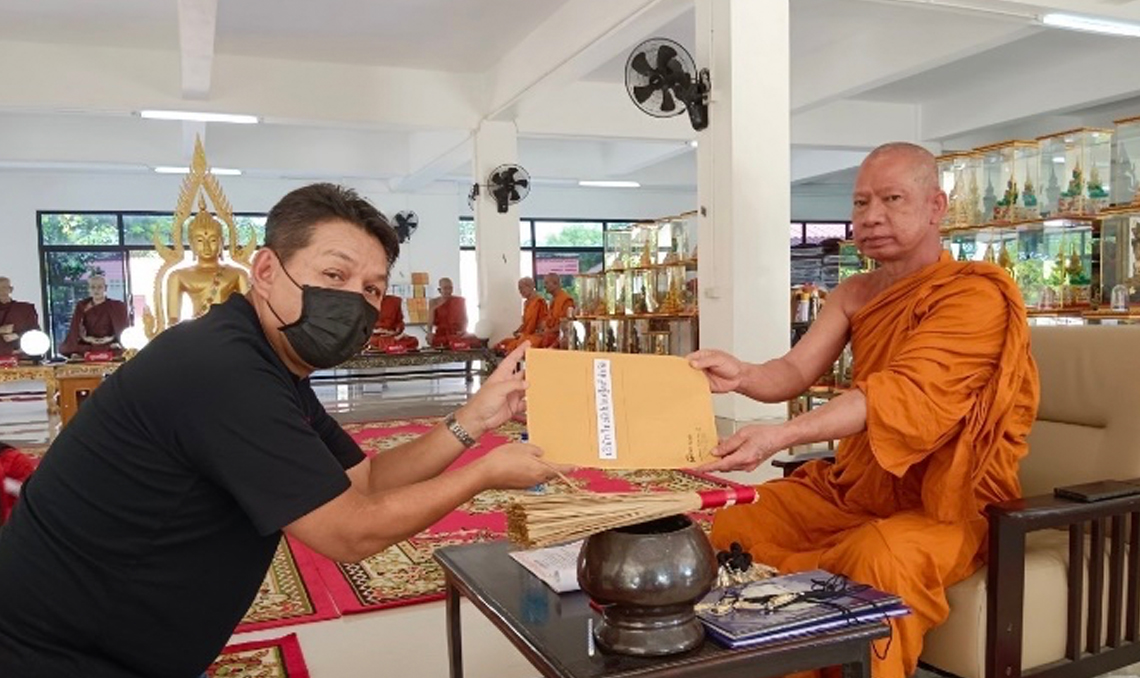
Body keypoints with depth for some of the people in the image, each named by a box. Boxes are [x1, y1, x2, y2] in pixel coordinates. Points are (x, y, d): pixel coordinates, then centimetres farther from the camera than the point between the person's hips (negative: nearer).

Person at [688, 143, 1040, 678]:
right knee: (729, 522, -6)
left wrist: (780, 437, -42)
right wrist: (741, 375, -29)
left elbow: (901, 393, -29)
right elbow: (795, 371, -5)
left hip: (946, 503, -6)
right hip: (853, 486, 7)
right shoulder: (854, 294, 8)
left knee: (880, 557, -37)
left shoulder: (976, 295, -15)